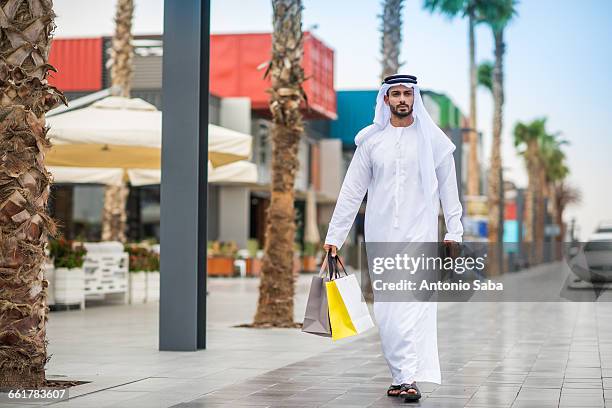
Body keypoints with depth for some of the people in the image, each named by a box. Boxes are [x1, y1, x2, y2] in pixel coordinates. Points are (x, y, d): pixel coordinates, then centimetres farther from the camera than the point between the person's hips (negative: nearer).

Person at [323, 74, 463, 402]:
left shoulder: (432, 139, 4)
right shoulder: (371, 141, 7)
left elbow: (448, 188, 8)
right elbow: (351, 191, 8)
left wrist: (454, 232, 1)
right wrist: (334, 236, 4)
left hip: (419, 232, -2)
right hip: (381, 235, 2)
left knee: (415, 302, -14)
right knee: (385, 308, 2)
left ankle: (410, 378, -19)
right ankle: (401, 375, 12)